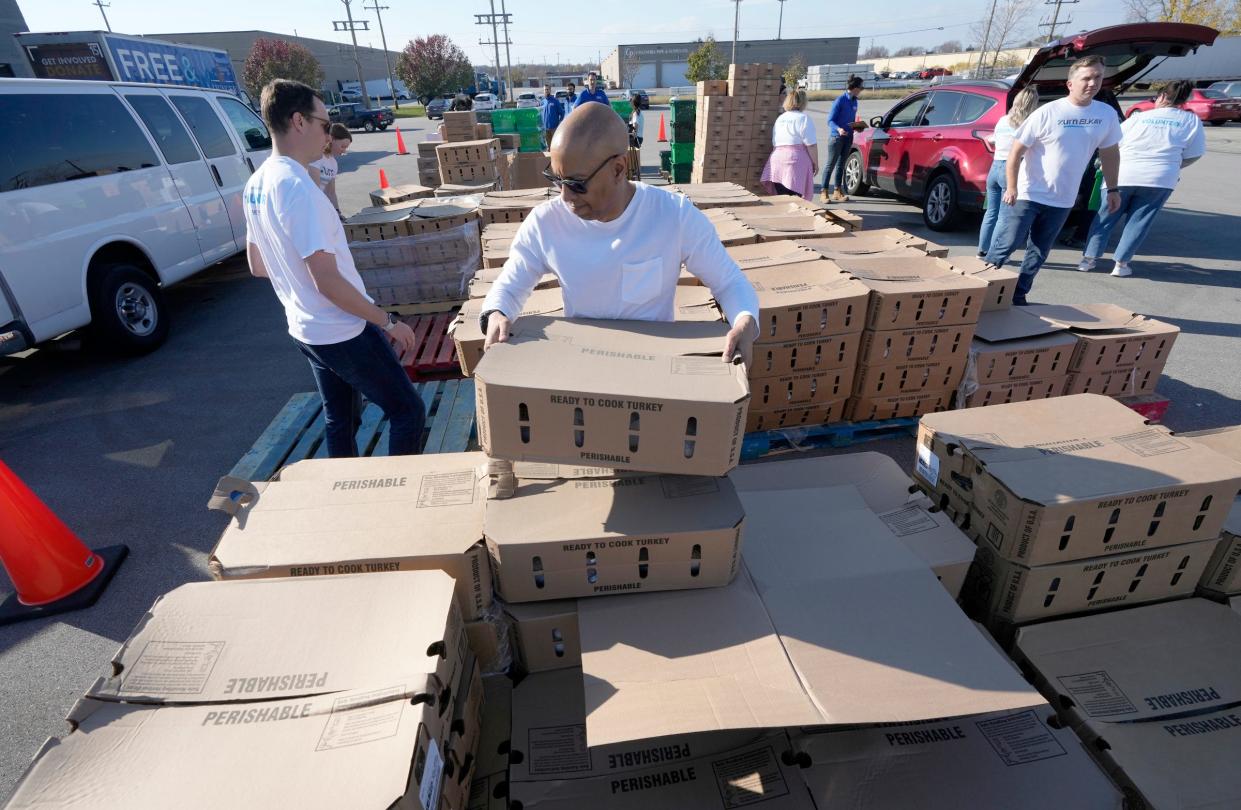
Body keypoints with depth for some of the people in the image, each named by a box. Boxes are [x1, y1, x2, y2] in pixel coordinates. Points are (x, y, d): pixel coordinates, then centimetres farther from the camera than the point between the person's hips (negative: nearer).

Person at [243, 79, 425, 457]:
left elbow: (257, 266, 15)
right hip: (342, 333, -9)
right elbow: (328, 281, -25)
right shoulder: (298, 188, -22)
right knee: (408, 412, 2)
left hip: (305, 330, 9)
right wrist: (388, 322, -16)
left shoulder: (255, 184, 6)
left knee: (340, 421, 21)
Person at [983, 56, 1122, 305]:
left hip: (1062, 201, 5)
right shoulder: (1047, 113, -11)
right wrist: (1011, 188, -17)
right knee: (1006, 244, -9)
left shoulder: (1107, 114, 3)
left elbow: (1110, 153, 15)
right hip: (1028, 194, -5)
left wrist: (1112, 189, 15)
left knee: (1038, 254, 9)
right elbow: (1016, 151, -10)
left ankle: (1018, 295, 19)